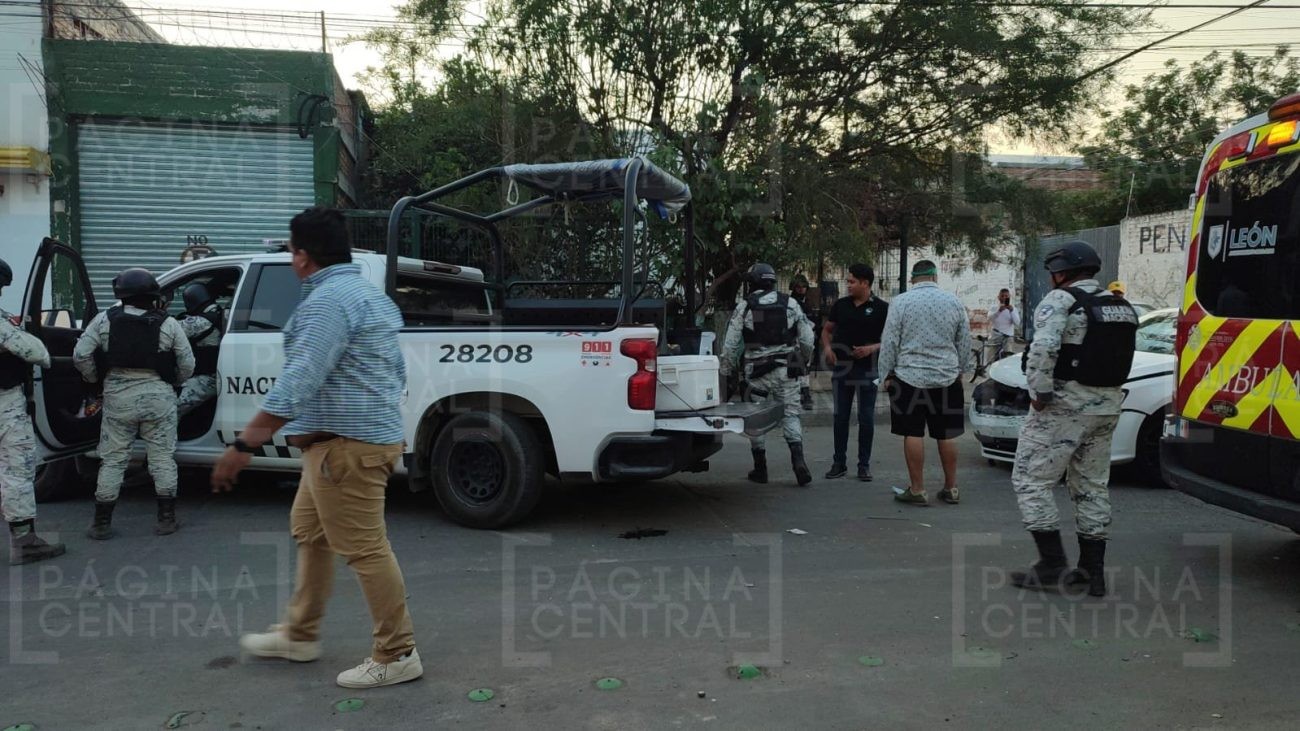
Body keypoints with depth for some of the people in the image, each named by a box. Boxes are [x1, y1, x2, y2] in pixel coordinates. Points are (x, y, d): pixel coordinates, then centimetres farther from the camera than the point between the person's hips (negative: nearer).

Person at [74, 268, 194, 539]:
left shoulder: (104, 320, -1)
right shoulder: (168, 324, -3)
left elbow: (80, 356, -3)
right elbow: (187, 364, -2)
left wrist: (95, 379, 14)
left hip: (118, 397, 1)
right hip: (158, 397, -1)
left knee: (113, 460, 10)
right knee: (162, 458, 7)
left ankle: (102, 524, 14)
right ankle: (166, 519, 10)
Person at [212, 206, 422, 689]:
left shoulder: (328, 298, -16)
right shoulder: (368, 293, 17)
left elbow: (300, 379, -25)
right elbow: (397, 372, 21)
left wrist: (245, 444, -24)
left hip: (346, 444, -11)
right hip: (350, 439, 11)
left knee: (364, 548, -4)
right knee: (309, 531, 21)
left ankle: (397, 655, 5)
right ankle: (299, 635, 34)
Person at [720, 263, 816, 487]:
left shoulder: (744, 307, -2)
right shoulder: (790, 304, 3)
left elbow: (730, 344, -4)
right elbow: (807, 338, 5)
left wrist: (726, 370, 7)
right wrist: (803, 360, 21)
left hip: (756, 370, -1)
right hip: (786, 370, 2)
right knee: (790, 414, 7)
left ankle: (760, 468, 14)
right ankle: (798, 459, -11)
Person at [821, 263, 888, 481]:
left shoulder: (881, 308, -3)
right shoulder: (841, 305, 7)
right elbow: (827, 329, 17)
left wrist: (873, 348, -18)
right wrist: (827, 347, -3)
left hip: (867, 369, -3)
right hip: (841, 367, 3)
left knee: (866, 418, 2)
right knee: (840, 417, 7)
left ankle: (864, 465, 13)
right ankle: (839, 463, 16)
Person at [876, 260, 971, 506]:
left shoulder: (900, 302, -5)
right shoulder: (954, 302, 4)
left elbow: (889, 342, -5)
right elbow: (965, 343, 10)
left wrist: (887, 374, 4)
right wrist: (961, 371, 22)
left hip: (909, 377, -3)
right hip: (947, 378, 3)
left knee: (913, 434, 1)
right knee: (946, 435, 10)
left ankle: (917, 490, 4)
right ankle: (951, 489, 18)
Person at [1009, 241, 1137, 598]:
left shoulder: (1060, 300, -12)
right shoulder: (1121, 306, 14)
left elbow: (1043, 348, -26)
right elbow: (1123, 355, 11)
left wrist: (1039, 391, -17)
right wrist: (1104, 394, 12)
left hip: (1064, 406, -8)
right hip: (1107, 407, 8)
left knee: (1031, 479, 1)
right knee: (1092, 485, 14)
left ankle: (1052, 562, 0)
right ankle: (1093, 571, 19)